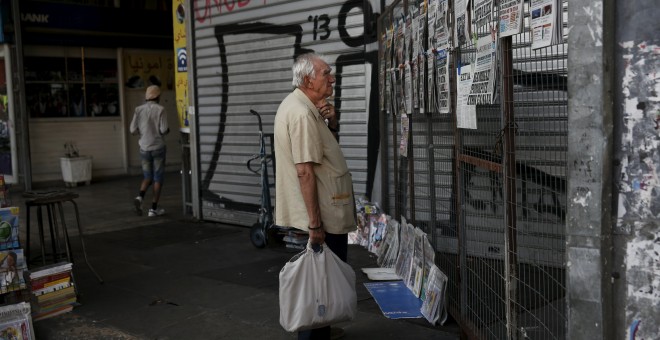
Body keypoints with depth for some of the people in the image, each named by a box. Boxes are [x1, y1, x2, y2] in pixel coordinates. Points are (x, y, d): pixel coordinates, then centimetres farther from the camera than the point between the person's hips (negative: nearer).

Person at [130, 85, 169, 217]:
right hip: (158, 148, -3)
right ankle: (154, 208, 6)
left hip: (144, 149, 4)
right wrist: (167, 130, 8)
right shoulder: (160, 109, -10)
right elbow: (164, 129, -15)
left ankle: (140, 197, -9)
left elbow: (133, 130, 0)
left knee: (148, 177, 16)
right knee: (158, 178, 6)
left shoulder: (139, 110, 0)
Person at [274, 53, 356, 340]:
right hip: (323, 217, -10)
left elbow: (328, 146, 21)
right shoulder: (302, 114, -21)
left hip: (324, 213, 10)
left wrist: (332, 122, 0)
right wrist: (315, 223, -24)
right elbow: (304, 170, -25)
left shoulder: (304, 107, 11)